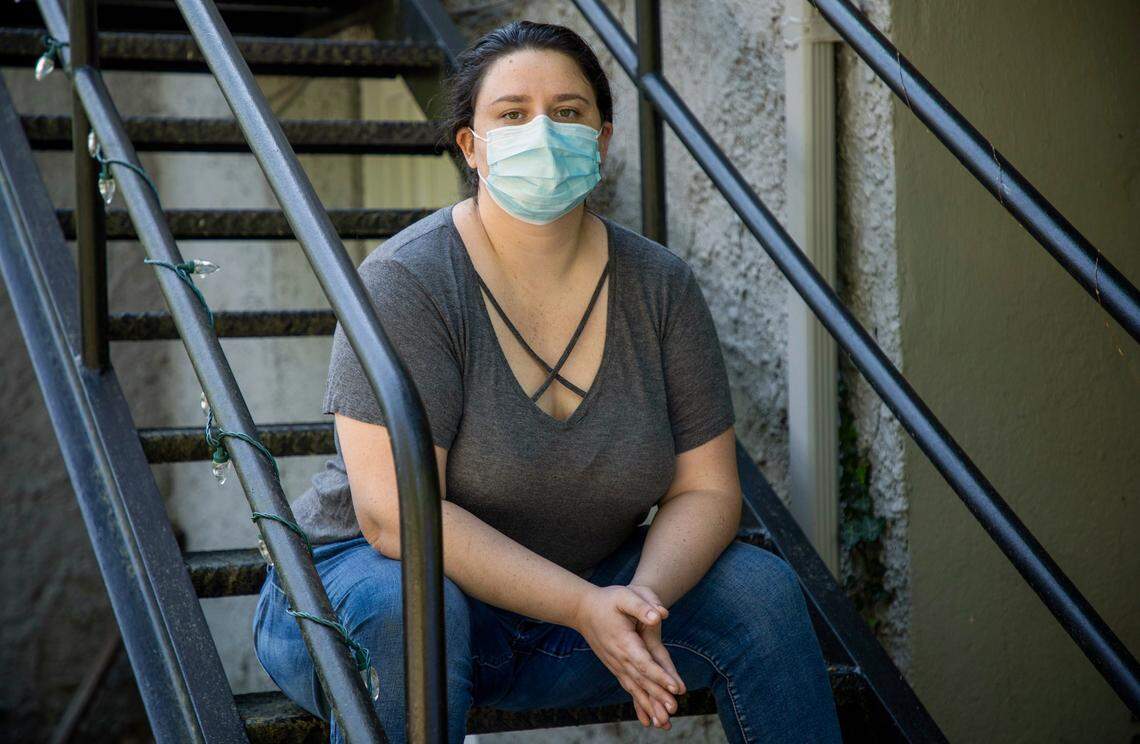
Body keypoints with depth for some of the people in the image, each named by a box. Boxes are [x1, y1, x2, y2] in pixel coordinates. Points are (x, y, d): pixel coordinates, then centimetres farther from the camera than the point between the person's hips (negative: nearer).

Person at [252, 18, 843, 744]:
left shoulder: (660, 286, -3)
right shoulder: (408, 281, -18)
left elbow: (707, 489, -3)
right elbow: (395, 513, -26)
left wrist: (642, 600, -25)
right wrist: (585, 607, -32)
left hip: (577, 595, 5)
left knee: (760, 587, -14)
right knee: (406, 607, -37)